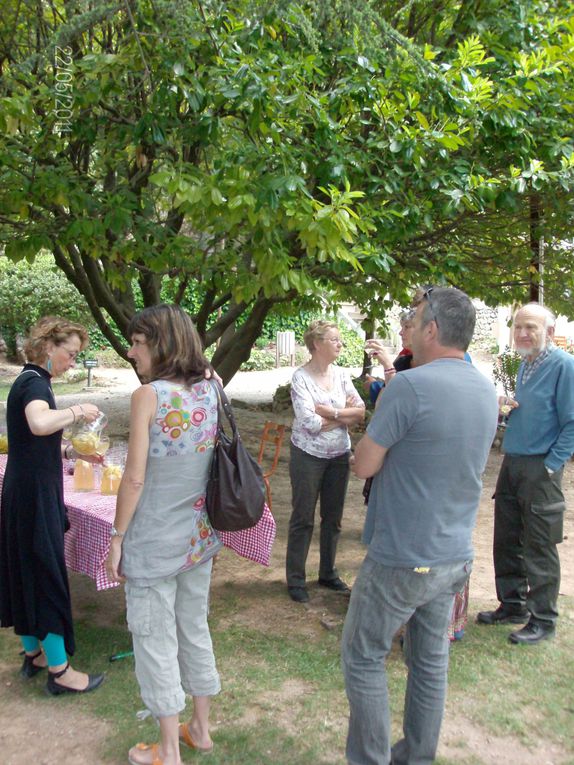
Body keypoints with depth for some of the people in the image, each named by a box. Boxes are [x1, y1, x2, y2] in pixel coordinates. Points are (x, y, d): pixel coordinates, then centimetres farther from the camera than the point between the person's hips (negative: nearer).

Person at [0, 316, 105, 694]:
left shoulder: (31, 381, 14)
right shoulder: (34, 383, -17)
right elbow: (39, 424, -41)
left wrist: (74, 452, 10)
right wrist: (78, 411, -25)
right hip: (35, 496, -10)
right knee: (48, 577, -1)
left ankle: (33, 653, 31)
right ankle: (60, 671, 10)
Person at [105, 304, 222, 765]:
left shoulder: (148, 396, -18)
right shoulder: (210, 389, 0)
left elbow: (135, 477, -17)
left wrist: (117, 536, -7)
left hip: (155, 540, -6)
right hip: (200, 535, 6)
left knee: (156, 641, 10)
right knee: (195, 628, 21)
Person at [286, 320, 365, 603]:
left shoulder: (341, 374, 1)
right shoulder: (301, 377, -14)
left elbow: (361, 412, -6)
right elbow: (310, 423, -22)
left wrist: (331, 413, -19)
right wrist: (344, 415, -12)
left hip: (339, 455, 5)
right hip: (308, 456, -5)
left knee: (333, 517, 14)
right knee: (303, 518, 6)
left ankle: (328, 573, 31)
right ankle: (295, 579, 20)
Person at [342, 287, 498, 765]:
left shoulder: (412, 386, -21)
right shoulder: (487, 391, 4)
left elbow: (364, 466, -16)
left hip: (401, 560, -7)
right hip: (455, 558, 8)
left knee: (364, 658, 11)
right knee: (431, 659, 20)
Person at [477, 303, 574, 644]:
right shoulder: (525, 364, 12)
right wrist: (508, 406, 2)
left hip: (540, 469, -8)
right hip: (511, 463, 8)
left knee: (540, 548, 3)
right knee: (507, 541, 15)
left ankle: (543, 619, 19)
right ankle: (513, 605, 31)